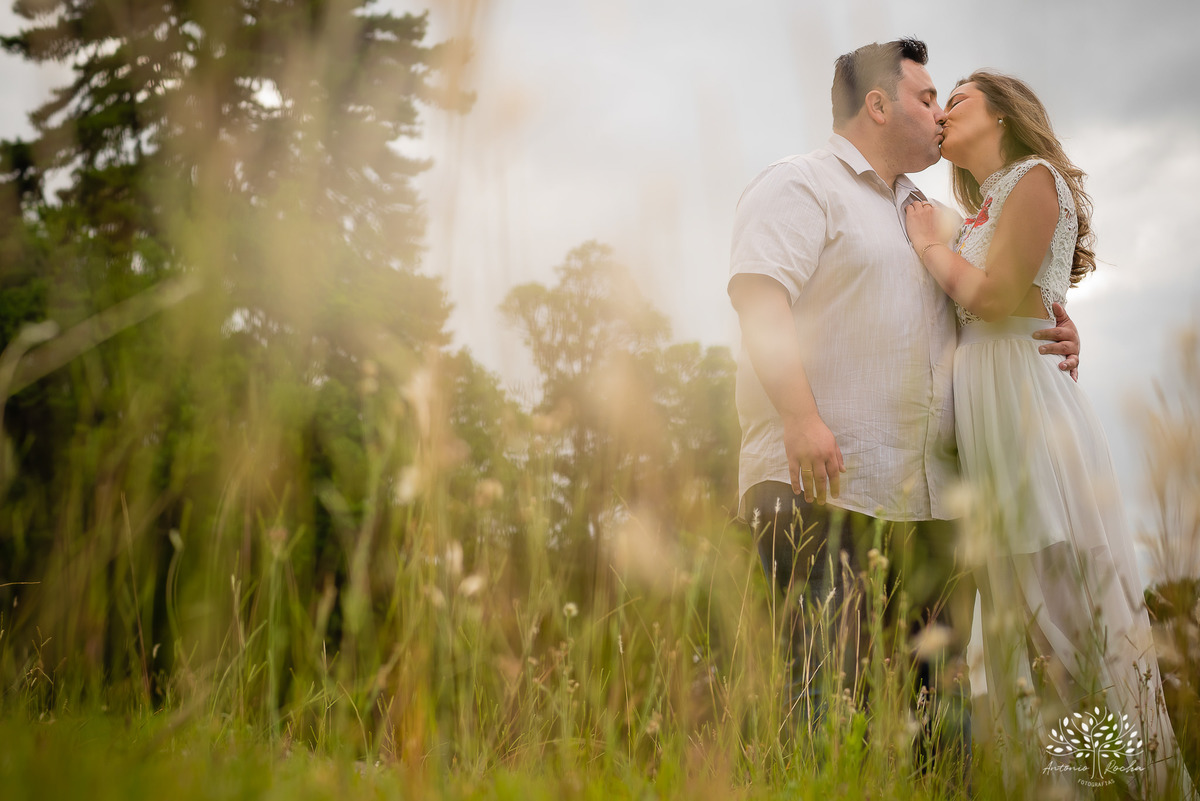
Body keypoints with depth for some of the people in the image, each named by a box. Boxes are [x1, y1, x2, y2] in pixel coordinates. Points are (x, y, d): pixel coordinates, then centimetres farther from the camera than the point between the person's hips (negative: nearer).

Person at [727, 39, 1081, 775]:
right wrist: (802, 419, -25)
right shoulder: (800, 187, 2)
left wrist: (1055, 337, 8)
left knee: (943, 694, 7)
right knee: (831, 693, -11)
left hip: (929, 495, 8)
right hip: (824, 486, -8)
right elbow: (759, 298, -13)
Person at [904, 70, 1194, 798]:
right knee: (1022, 610, 6)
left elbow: (996, 297, -12)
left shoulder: (1036, 178, 0)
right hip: (985, 419, 8)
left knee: (1064, 596, -8)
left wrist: (931, 245, 2)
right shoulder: (983, 212, 23)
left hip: (1027, 406, -8)